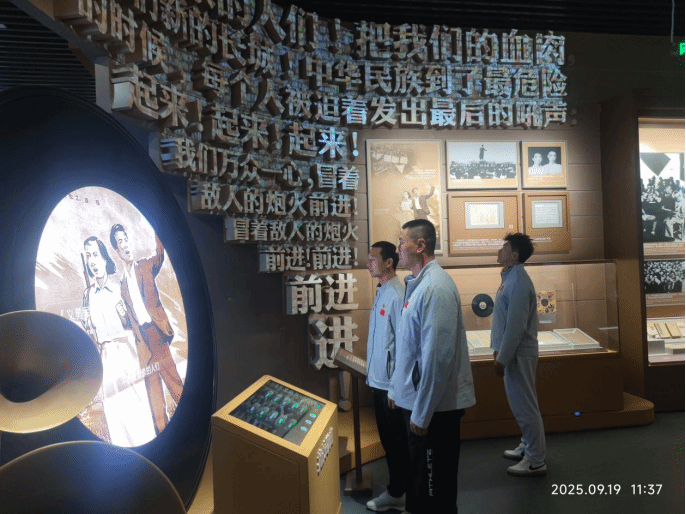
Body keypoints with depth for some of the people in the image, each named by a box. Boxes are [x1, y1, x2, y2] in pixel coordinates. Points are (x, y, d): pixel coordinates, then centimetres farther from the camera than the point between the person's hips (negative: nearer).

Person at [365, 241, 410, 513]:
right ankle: (396, 490, 34)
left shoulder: (397, 295, -19)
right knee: (388, 438, 19)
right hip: (379, 379, 9)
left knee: (396, 440, 7)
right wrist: (373, 375, 16)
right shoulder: (381, 292, 9)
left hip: (390, 383, -9)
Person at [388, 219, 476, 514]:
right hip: (415, 399, 9)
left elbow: (437, 356, -25)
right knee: (419, 475, 23)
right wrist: (397, 388, 19)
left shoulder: (435, 288, -21)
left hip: (433, 406, -9)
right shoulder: (417, 284, 9)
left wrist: (421, 413, -21)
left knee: (435, 490, 8)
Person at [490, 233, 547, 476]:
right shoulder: (510, 277, 11)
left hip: (518, 353, -10)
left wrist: (502, 359, -20)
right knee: (520, 404, 20)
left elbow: (516, 325, -23)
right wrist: (498, 350, 19)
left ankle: (536, 461, 11)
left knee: (525, 406, 0)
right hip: (512, 351, 10)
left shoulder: (518, 281, -20)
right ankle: (528, 446, 34)